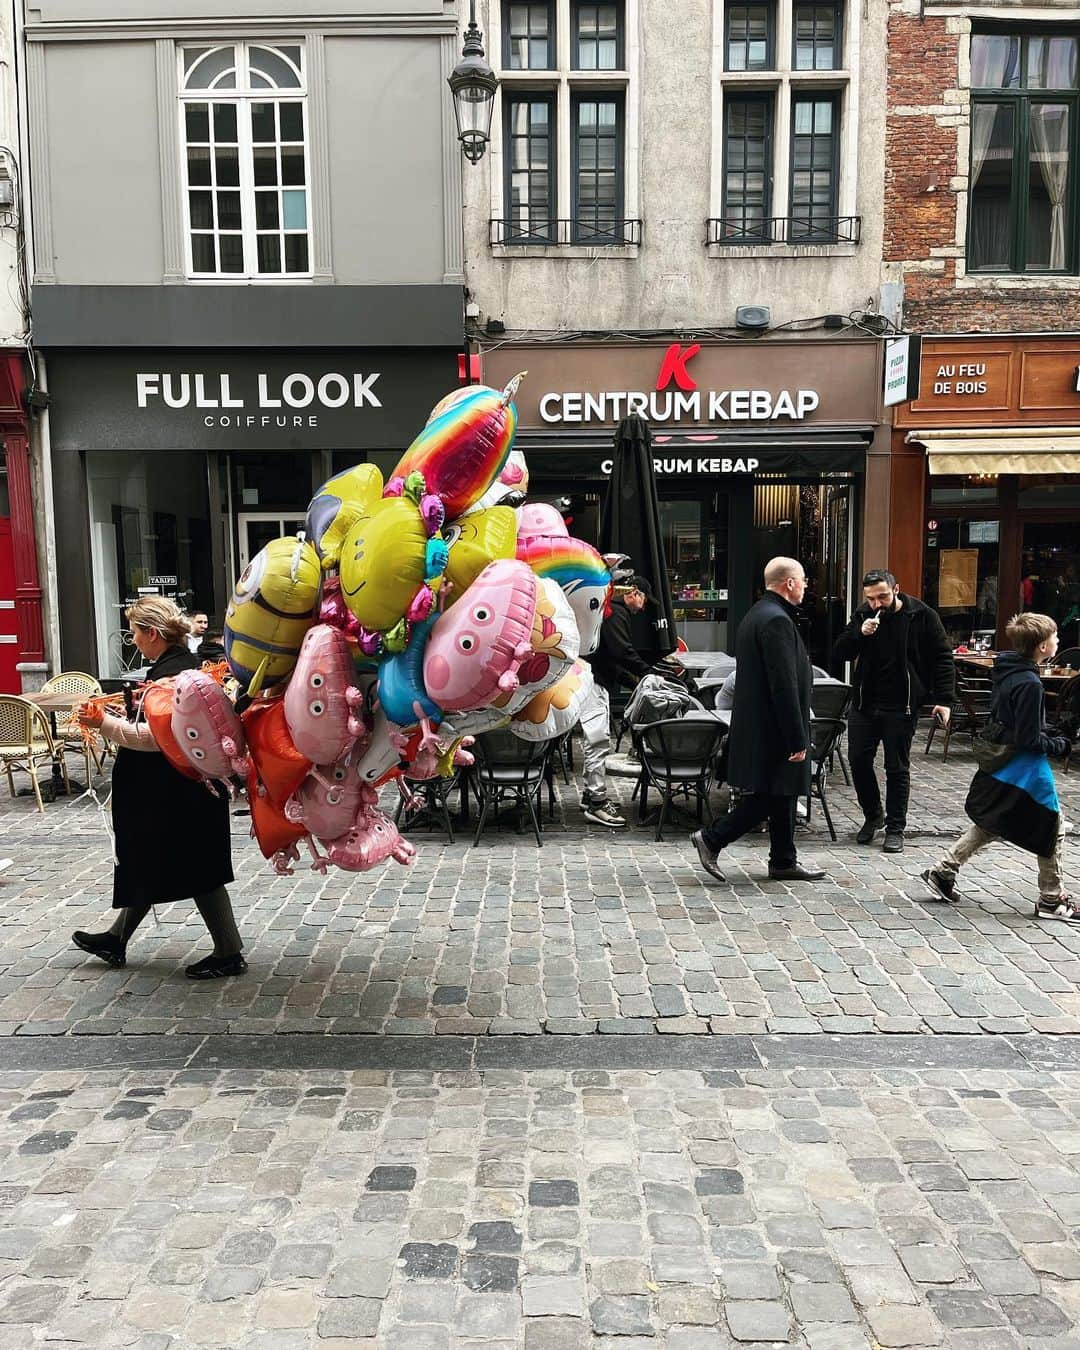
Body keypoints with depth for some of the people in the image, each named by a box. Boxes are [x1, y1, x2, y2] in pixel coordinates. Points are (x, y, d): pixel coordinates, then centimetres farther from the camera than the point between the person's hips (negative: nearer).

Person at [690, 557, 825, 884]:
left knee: (782, 796, 15)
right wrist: (798, 740, -20)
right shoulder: (777, 621, -19)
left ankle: (784, 862, 22)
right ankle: (712, 838, 2)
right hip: (773, 731, -11)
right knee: (770, 797, -3)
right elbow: (785, 686, -23)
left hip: (757, 725, 11)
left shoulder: (756, 615, 14)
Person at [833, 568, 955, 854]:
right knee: (858, 760, 6)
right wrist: (859, 633, -18)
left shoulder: (922, 616, -7)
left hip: (901, 707, -4)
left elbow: (942, 658, -5)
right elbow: (840, 653, 1)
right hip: (864, 703, 4)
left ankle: (895, 828, 16)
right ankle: (873, 815, 28)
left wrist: (944, 699, -13)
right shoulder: (863, 616, 3)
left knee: (897, 768, 5)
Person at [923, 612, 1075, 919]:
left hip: (1000, 764, 9)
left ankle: (942, 872, 20)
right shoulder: (1029, 684, -24)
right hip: (1026, 770, -9)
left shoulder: (1006, 672, 3)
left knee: (989, 826, 19)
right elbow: (1030, 739, -22)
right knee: (1052, 829, 7)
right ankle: (1051, 900, 17)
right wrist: (1063, 745, -7)